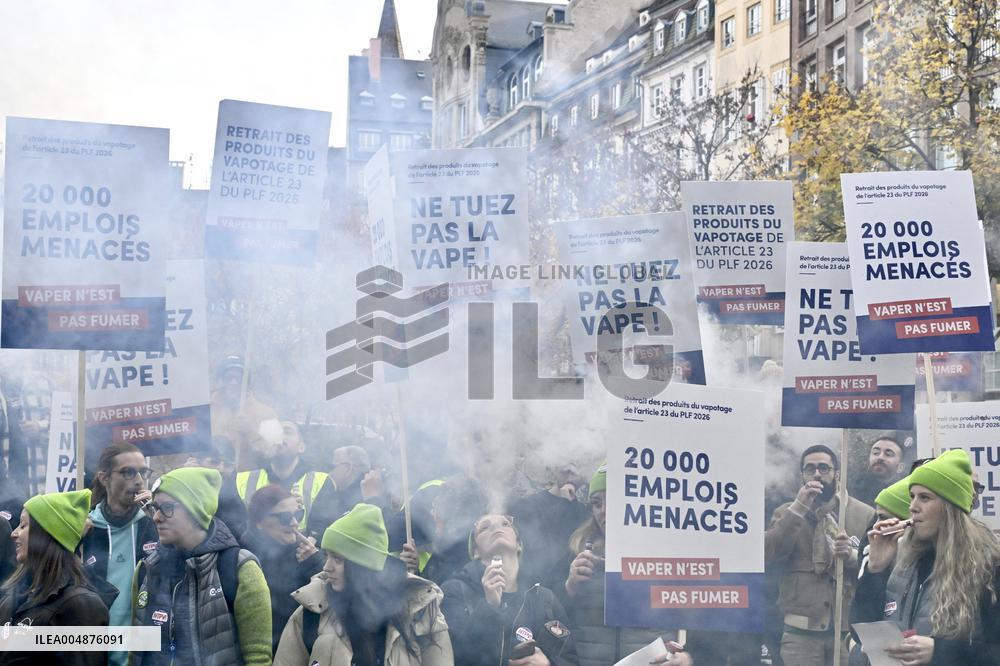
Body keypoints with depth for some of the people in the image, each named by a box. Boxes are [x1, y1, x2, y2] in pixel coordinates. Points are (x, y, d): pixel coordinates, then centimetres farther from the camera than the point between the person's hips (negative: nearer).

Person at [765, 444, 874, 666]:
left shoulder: (864, 514, 8)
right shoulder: (786, 513, 10)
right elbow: (767, 556, -6)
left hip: (851, 629, 0)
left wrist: (852, 556, -15)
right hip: (800, 632, 0)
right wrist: (798, 508, -11)